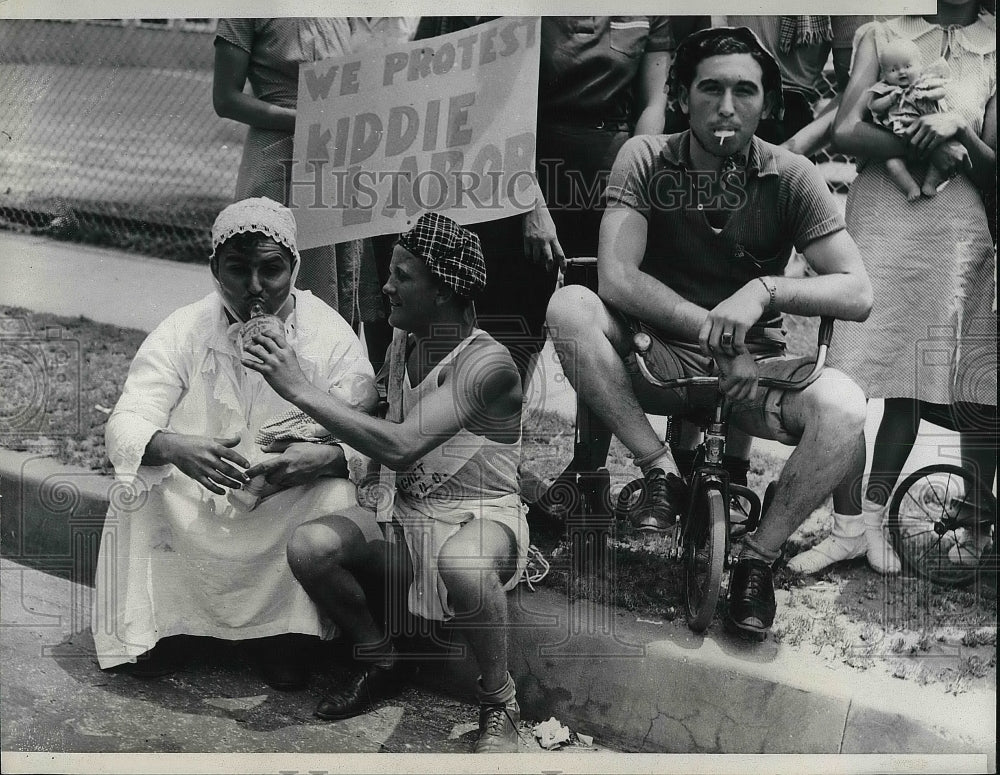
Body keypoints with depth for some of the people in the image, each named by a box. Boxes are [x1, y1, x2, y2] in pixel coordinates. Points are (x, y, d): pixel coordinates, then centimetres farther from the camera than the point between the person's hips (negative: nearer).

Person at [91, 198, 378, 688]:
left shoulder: (331, 334, -8)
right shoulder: (183, 332, -6)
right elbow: (125, 426, -15)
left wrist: (325, 457, -37)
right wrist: (173, 447, -40)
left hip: (287, 514, 0)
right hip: (191, 508, 1)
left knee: (336, 498, -29)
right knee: (136, 483, -26)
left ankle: (279, 634, -6)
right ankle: (148, 628, -4)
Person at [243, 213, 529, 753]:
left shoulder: (486, 364, -21)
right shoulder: (404, 347, 4)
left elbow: (399, 447, -33)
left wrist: (302, 390, -30)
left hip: (482, 516, -6)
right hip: (409, 513, 7)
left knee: (462, 564, -43)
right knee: (308, 547, -21)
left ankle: (499, 703, -13)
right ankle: (380, 663, 7)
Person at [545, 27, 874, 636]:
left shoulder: (790, 176, -5)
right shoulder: (646, 160, -6)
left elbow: (858, 294, -10)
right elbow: (616, 276, -18)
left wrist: (765, 291, -28)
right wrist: (712, 328, -26)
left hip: (753, 368, 0)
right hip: (660, 357, 0)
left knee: (844, 406, -31)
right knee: (570, 307, -28)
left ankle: (760, 557, -7)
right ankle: (662, 471, -16)